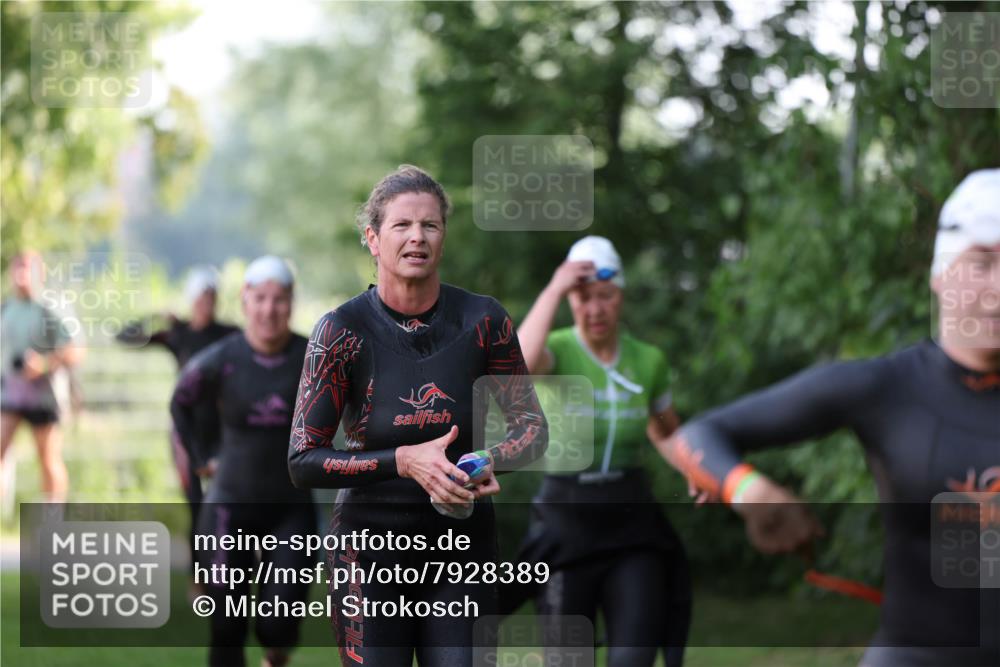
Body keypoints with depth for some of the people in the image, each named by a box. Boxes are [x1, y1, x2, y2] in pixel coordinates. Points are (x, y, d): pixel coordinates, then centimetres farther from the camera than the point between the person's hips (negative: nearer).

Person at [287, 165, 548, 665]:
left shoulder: (482, 320, -2)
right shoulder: (343, 330, -8)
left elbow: (531, 424, 8)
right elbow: (302, 462, -9)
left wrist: (492, 462, -15)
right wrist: (404, 461, -22)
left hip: (463, 548, 2)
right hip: (370, 550, -2)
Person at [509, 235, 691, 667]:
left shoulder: (649, 360, 3)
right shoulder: (554, 349, -8)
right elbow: (519, 366, -35)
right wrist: (553, 290, -28)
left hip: (631, 523, 2)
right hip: (567, 523, -2)